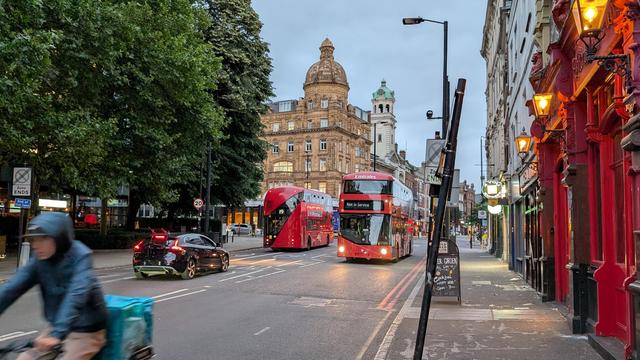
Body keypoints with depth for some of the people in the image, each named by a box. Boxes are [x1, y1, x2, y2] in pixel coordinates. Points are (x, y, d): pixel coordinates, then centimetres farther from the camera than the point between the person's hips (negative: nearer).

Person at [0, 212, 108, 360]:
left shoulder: (80, 256, -21)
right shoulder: (39, 260, -4)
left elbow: (76, 295, -33)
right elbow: (12, 288, -11)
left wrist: (57, 334, -44)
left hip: (86, 332, -6)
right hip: (56, 327, 6)